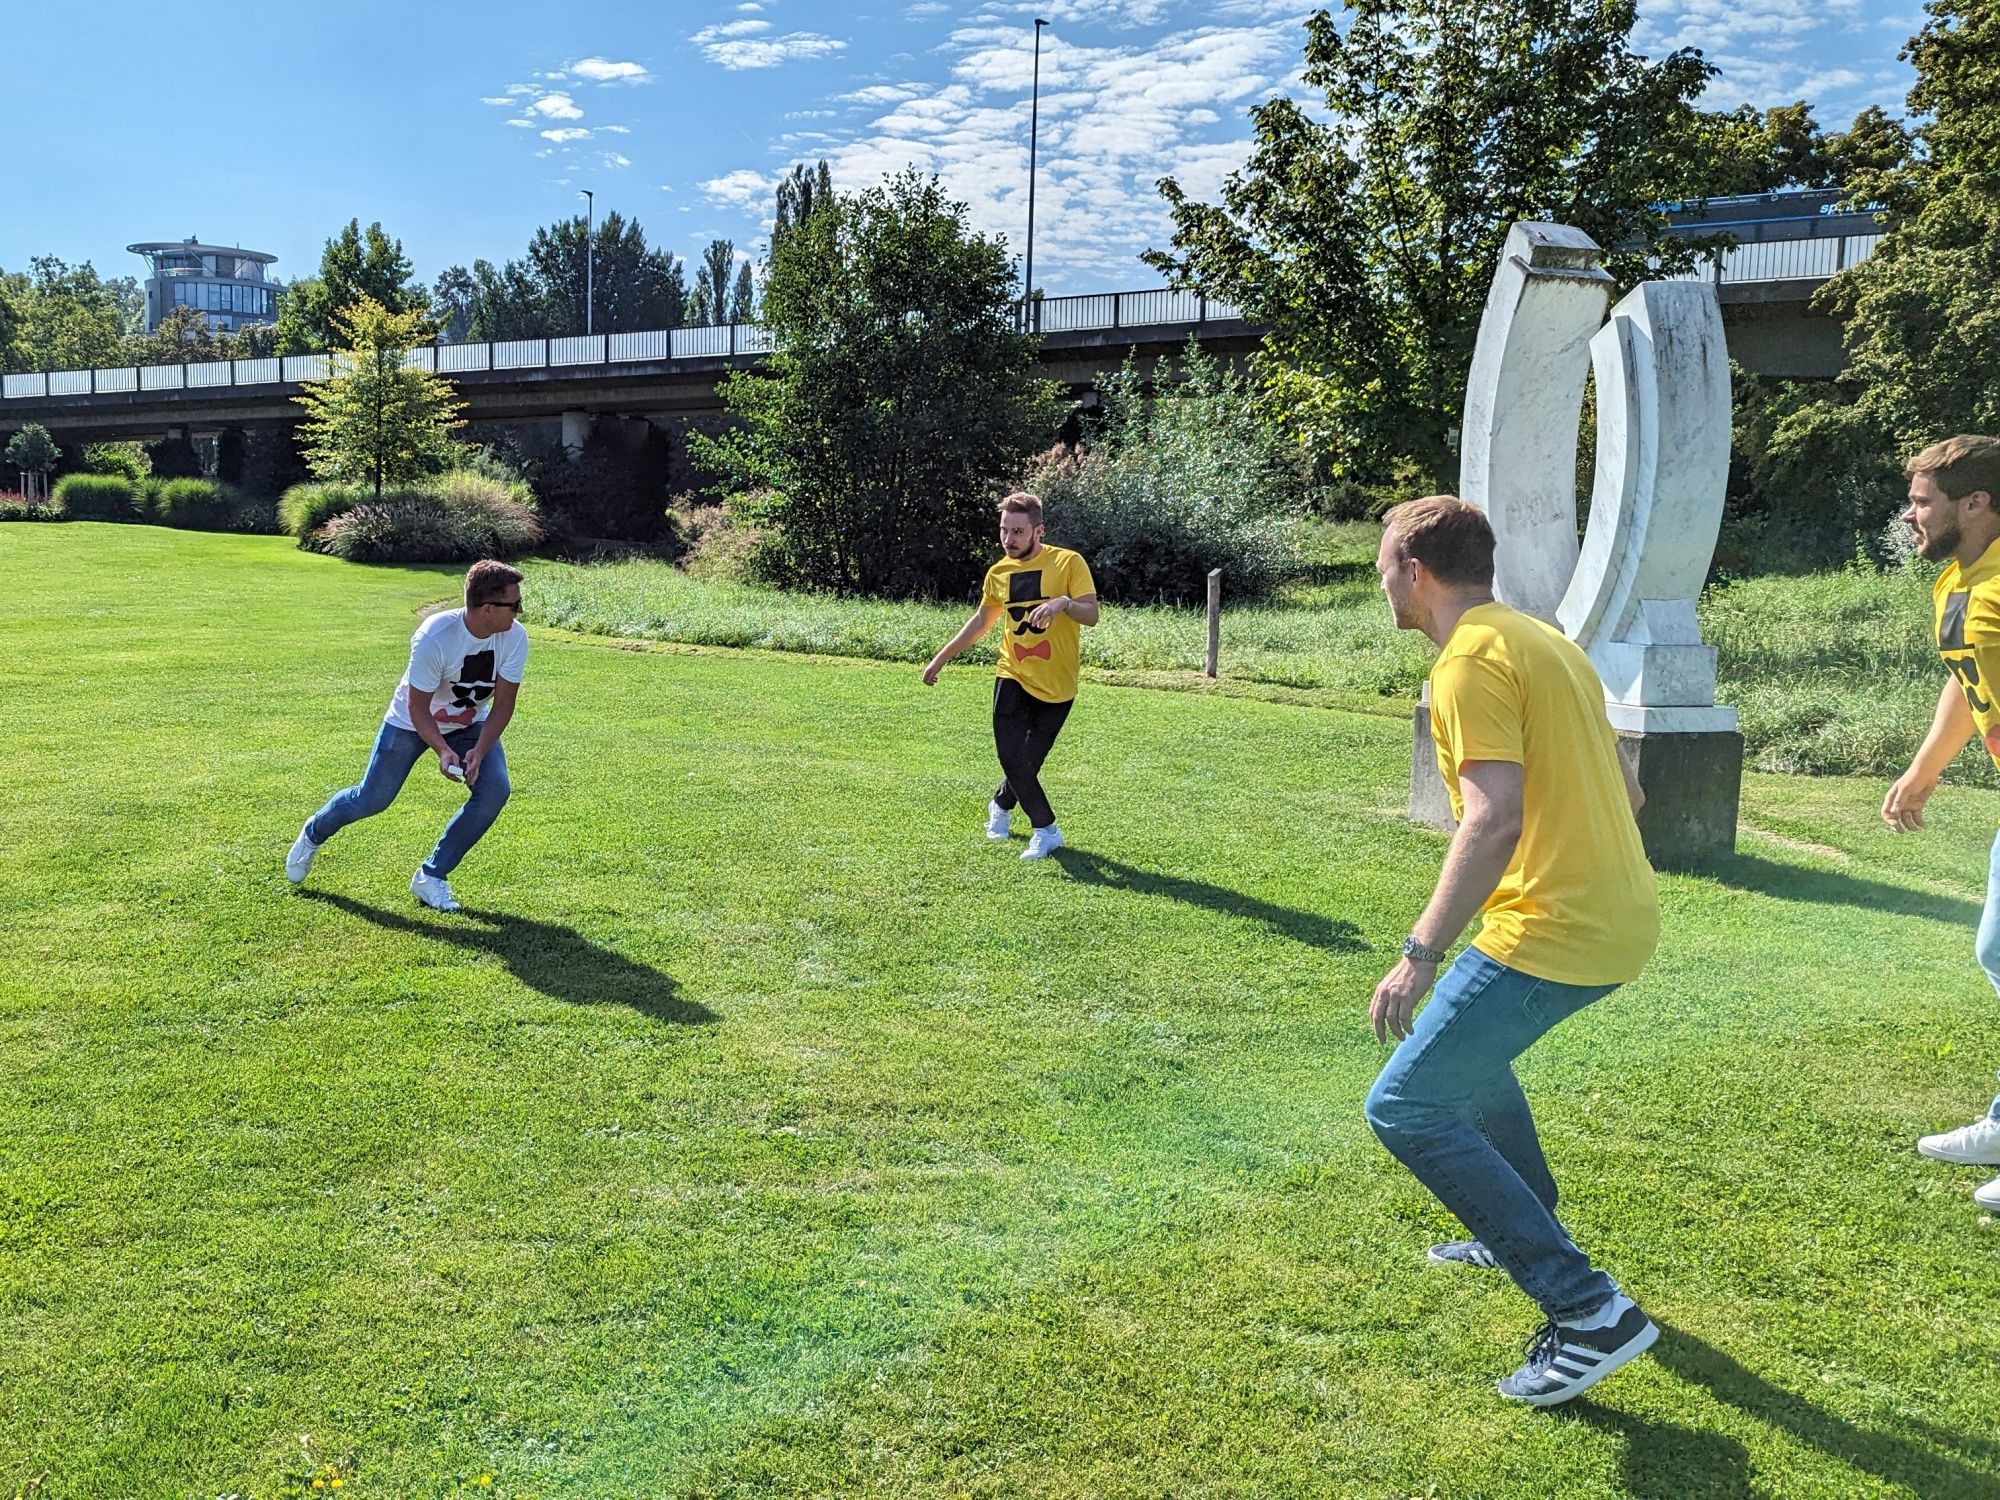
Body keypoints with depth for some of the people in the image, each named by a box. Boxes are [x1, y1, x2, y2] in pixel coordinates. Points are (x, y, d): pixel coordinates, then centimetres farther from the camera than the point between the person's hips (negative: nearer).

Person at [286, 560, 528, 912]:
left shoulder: (514, 637, -23)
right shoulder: (433, 638, -34)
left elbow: (503, 703, -17)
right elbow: (417, 706, -25)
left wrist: (478, 752, -29)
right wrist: (443, 751, -39)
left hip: (471, 726, 4)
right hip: (412, 723, -3)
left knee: (494, 789, -19)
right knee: (371, 800, 2)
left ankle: (431, 877, -4)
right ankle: (313, 835, 38)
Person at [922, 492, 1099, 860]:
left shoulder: (1068, 563, -9)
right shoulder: (998, 573, 4)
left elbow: (1092, 614, -16)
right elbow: (982, 620, 19)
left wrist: (1064, 602, -37)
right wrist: (941, 658, 20)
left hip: (1057, 687, -3)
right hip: (1014, 678, 3)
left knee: (1029, 761, 0)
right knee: (1012, 758, -11)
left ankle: (1001, 805, 34)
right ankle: (1046, 830, 9)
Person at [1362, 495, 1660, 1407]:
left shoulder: (1472, 660, -13)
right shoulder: (1543, 641, 16)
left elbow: (1494, 819, -26)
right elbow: (1624, 790, 20)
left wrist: (1420, 954, -26)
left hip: (1551, 933, -10)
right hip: (1621, 919, 10)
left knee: (1406, 1107, -6)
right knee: (1469, 1050, 30)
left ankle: (1589, 1311, -8)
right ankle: (1525, 1235, 43)